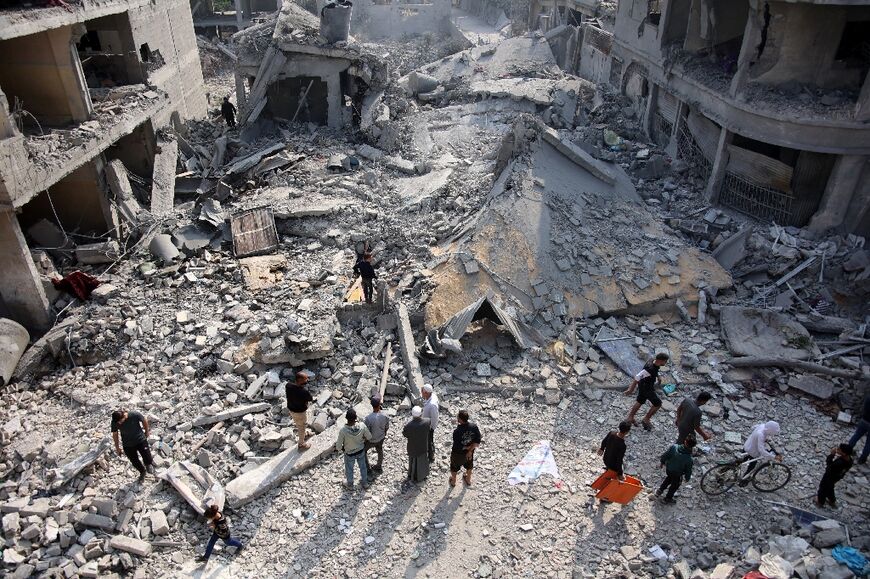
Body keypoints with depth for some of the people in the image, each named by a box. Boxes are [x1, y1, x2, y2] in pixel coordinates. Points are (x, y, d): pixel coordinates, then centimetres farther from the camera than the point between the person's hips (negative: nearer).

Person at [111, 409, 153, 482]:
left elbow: (144, 420, -6)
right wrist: (117, 448, 7)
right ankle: (142, 472, 43)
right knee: (134, 461, 12)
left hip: (140, 440, -2)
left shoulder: (135, 415, -27)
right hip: (128, 445, 2)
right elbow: (115, 434, -2)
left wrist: (147, 431, 7)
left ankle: (149, 464, 36)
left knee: (147, 459, -1)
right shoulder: (114, 422, -19)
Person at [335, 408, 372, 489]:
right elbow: (369, 437, -12)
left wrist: (340, 449, -1)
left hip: (349, 454, -2)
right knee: (362, 466, 30)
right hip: (361, 451, 2)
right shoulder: (362, 426, -31)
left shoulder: (343, 431, -37)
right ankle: (365, 482, 53)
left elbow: (339, 447, -25)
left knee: (349, 469, 27)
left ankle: (350, 484, 52)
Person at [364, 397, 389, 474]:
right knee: (380, 451, 30)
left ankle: (367, 468, 36)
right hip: (381, 438, 4)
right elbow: (387, 427, -5)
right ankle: (379, 467, 51)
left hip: (371, 440, -3)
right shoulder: (385, 416, -24)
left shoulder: (368, 418, -36)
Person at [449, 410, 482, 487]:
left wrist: (467, 447, -14)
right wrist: (470, 450, -12)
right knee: (469, 466, 33)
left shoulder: (457, 431, -37)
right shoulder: (474, 426, -23)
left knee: (454, 467, 28)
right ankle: (468, 480, 58)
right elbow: (477, 442, -16)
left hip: (458, 454, -4)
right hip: (469, 452, 4)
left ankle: (453, 481, 52)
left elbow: (457, 447, -29)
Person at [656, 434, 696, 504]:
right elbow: (688, 470, -18)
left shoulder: (673, 447, -28)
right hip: (677, 474, -3)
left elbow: (665, 455, -13)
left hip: (668, 469, 3)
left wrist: (662, 462, 8)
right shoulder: (689, 459, -34)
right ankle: (668, 498, 44)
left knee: (668, 478, 35)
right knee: (675, 485, 26)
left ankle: (660, 491, 47)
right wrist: (687, 478, 3)